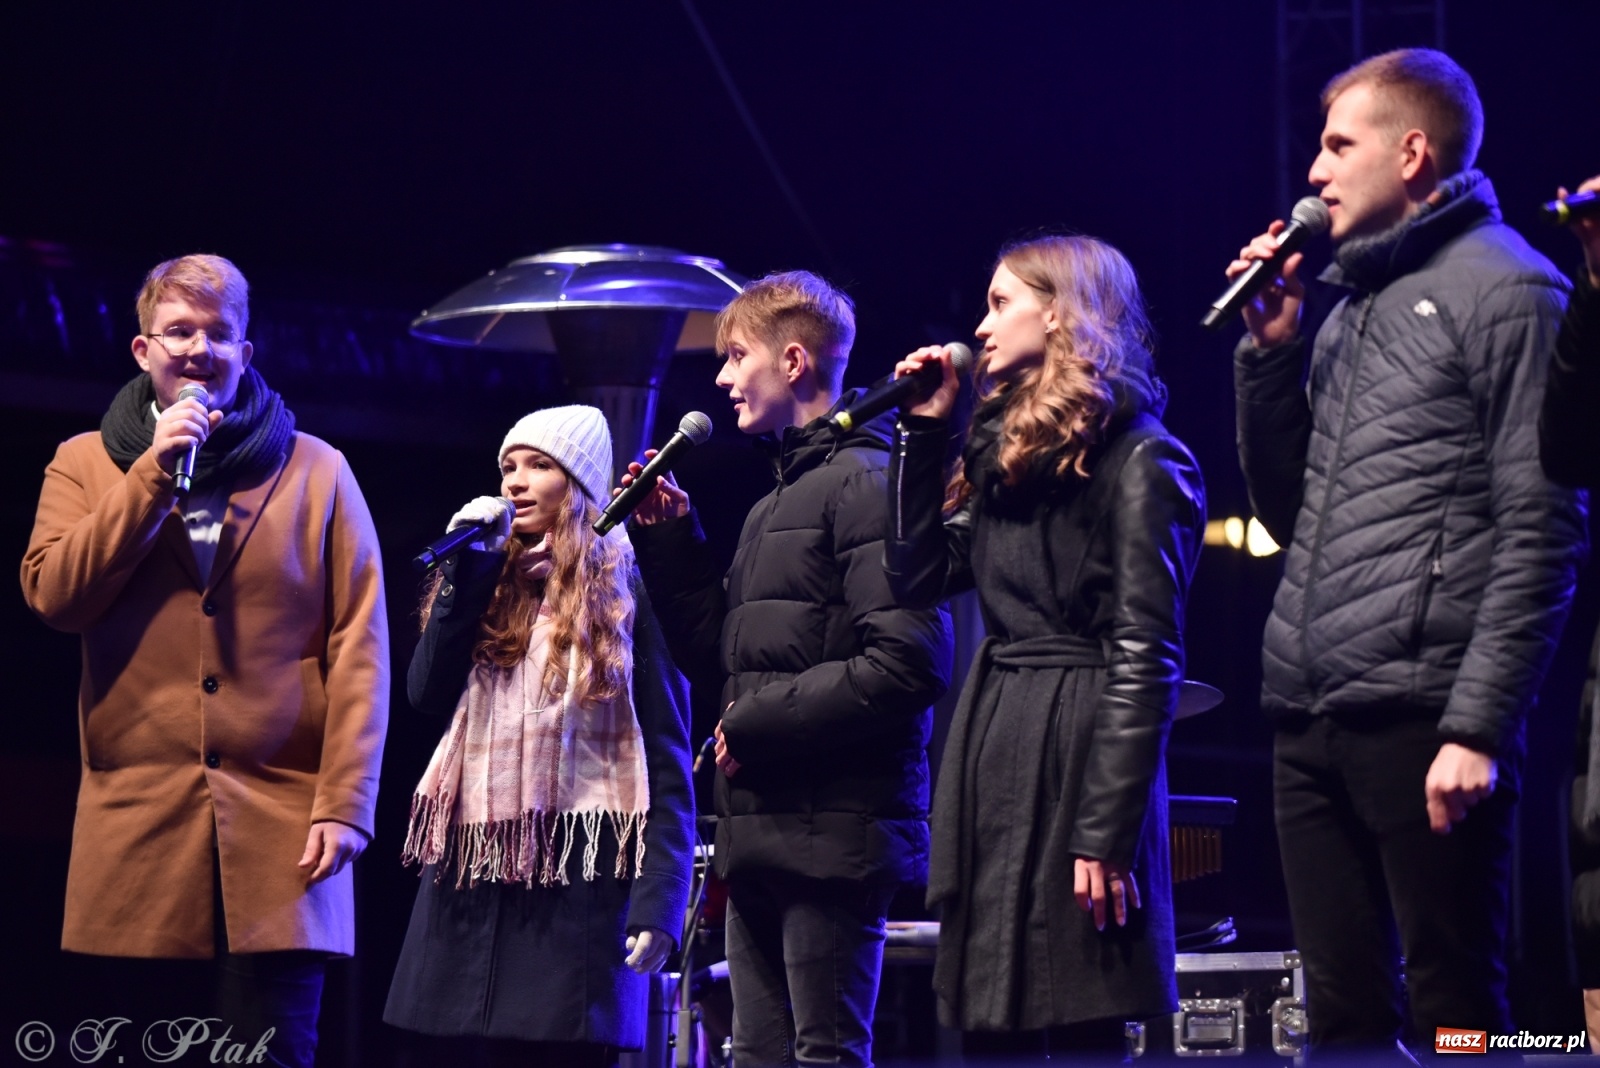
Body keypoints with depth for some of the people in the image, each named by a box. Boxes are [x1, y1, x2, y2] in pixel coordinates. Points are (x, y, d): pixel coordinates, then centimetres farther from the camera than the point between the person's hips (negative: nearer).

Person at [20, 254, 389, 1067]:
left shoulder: (316, 472, 9)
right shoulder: (85, 464, 13)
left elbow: (359, 648, 2)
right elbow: (52, 595, -4)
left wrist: (345, 805, -7)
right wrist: (154, 473, -7)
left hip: (278, 838, -1)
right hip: (137, 832, 1)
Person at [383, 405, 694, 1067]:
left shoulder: (627, 591, 0)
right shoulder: (490, 582, 16)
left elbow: (666, 761, -5)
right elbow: (428, 694, 2)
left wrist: (659, 902, -14)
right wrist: (466, 568, -2)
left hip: (579, 871, -5)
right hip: (478, 867, 5)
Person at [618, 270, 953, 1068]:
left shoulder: (864, 482, -10)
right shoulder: (774, 504, 20)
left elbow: (907, 661, -19)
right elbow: (718, 650, 24)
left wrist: (759, 724, -15)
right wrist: (668, 539, 13)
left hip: (834, 829, -10)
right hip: (761, 835, 10)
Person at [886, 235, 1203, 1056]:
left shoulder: (1137, 459, -7)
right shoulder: (1005, 450, 18)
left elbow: (1147, 657, -13)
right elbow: (918, 576, 20)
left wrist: (1106, 834, -19)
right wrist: (922, 433, 14)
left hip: (1079, 753, -8)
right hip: (992, 743, 8)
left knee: (1076, 1030, -8)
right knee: (992, 1032, 6)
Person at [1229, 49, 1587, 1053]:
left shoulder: (1504, 289, -3)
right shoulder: (1349, 307, 21)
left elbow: (1542, 528, -11)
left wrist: (1478, 725, -17)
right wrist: (1271, 349, 12)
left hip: (1423, 719, -8)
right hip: (1311, 721, 8)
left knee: (1454, 1011, -5)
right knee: (1345, 1013, 8)